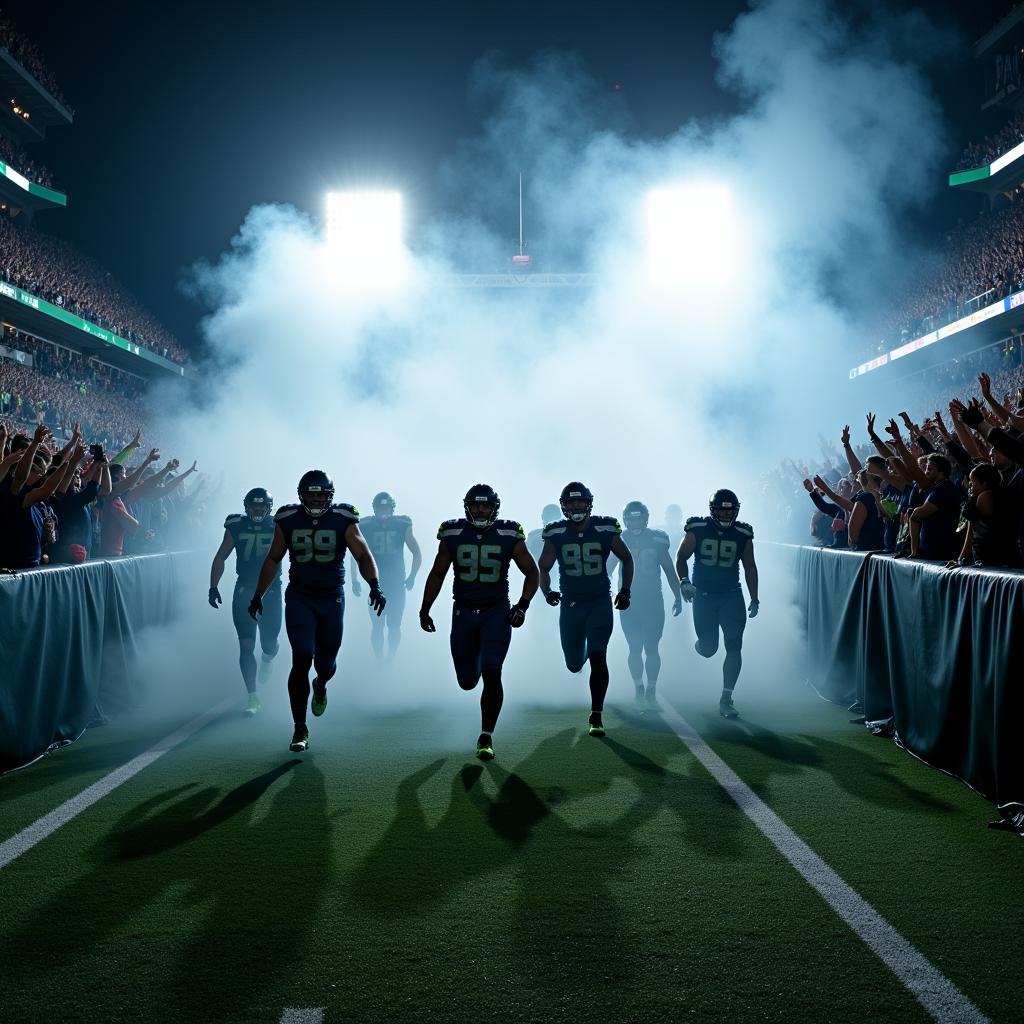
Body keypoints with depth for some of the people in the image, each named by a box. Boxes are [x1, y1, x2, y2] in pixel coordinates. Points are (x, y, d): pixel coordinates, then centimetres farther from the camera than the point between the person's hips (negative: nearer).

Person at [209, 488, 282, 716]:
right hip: (243, 592, 0)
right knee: (246, 645, -6)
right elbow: (220, 558, 4)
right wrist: (213, 587, -3)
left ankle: (267, 659, 47)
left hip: (271, 592, 0)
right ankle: (253, 697, 0)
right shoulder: (236, 526, -1)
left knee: (269, 643, 8)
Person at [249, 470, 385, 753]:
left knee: (326, 662, 9)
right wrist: (258, 595, 12)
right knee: (302, 660, -12)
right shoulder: (288, 520, -1)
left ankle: (320, 686, 49)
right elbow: (273, 560, 11)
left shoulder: (343, 520, -6)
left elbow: (363, 555, -9)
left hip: (332, 600, 0)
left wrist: (374, 586, -26)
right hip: (299, 599, 0)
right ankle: (300, 729, -4)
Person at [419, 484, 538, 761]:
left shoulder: (509, 536, -6)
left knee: (491, 674, -14)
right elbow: (437, 574, 10)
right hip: (463, 613, 2)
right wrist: (425, 609, 6)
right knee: (467, 681, 8)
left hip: (497, 613, -2)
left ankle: (486, 737, -2)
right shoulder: (452, 535, -2)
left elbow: (532, 573, 3)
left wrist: (522, 605, -9)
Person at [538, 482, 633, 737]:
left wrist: (625, 591, 2)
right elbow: (543, 568, 7)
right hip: (570, 605, 2)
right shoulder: (556, 534, -5)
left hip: (600, 603, -2)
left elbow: (627, 559, 9)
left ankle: (596, 716, -5)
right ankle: (579, 655, 51)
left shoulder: (606, 530, -6)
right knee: (574, 664, 11)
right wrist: (547, 592, -10)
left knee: (597, 657, -14)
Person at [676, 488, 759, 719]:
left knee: (734, 647, -8)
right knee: (708, 648, 2)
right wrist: (684, 581, -16)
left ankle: (726, 699, 0)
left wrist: (754, 599, 9)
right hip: (703, 595, -1)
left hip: (731, 596, 1)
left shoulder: (742, 535, 1)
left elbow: (749, 568, 10)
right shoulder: (697, 529, -5)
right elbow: (681, 558, 2)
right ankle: (700, 645, 42)